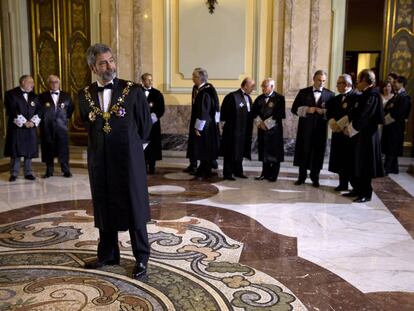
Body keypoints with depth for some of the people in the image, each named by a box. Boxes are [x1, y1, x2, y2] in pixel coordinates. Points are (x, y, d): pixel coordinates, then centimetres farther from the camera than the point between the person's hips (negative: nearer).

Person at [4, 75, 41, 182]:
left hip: (31, 128, 4)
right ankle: (14, 174, 9)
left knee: (29, 150, 5)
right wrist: (23, 122, -14)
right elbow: (12, 111, -10)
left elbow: (38, 110, 7)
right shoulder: (11, 94, -2)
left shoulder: (34, 96, 12)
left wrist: (33, 122, -9)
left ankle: (28, 173, 14)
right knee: (15, 150, 0)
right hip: (16, 127, -4)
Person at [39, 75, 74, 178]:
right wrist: (43, 119, 1)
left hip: (61, 126, 1)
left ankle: (66, 170, 9)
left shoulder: (66, 96, 9)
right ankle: (49, 171, 12)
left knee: (63, 149, 1)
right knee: (48, 149, 2)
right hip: (47, 127, -1)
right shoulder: (42, 97, 4)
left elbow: (70, 108, 21)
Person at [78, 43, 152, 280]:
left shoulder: (133, 91, -7)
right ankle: (107, 255, 31)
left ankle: (142, 259, 19)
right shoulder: (85, 95, 3)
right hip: (100, 161, 4)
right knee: (104, 210, 14)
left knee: (134, 210, 5)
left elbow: (146, 125, 2)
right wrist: (102, 144, 13)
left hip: (128, 161, -3)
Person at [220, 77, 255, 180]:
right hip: (232, 130, -7)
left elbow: (249, 114, 14)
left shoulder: (248, 98, 9)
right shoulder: (232, 96, -15)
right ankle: (227, 174, 11)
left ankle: (238, 172, 28)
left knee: (240, 151, 16)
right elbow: (224, 112, -12)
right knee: (230, 152, 1)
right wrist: (226, 123, -9)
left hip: (243, 131, 8)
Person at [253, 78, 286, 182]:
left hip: (274, 129, -5)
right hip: (262, 129, 5)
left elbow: (279, 114, -14)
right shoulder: (259, 98, 10)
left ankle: (273, 175, 11)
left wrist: (267, 124, -14)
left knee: (274, 152, 2)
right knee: (264, 152, 9)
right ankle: (265, 173, 19)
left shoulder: (279, 98, -6)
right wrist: (260, 123, -8)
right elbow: (254, 112, 7)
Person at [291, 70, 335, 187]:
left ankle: (315, 177, 18)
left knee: (318, 153, 5)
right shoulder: (303, 92, 6)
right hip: (305, 128, 0)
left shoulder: (330, 94, 6)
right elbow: (294, 109, 4)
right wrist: (306, 110, -12)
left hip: (320, 129, 0)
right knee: (303, 152, 5)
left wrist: (324, 112, -16)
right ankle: (302, 176, 18)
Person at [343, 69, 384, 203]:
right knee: (356, 163, 13)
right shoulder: (364, 95, 13)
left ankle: (366, 193, 9)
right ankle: (357, 189, 23)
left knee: (364, 164, -2)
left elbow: (363, 116, -20)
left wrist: (350, 128, -11)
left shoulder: (372, 95, -16)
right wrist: (348, 126, 3)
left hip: (366, 135, -9)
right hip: (358, 134, 9)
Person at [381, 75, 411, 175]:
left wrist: (385, 120, -14)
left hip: (395, 126, -9)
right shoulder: (396, 96, 16)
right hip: (389, 125, 9)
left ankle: (386, 169, 0)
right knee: (391, 149, 13)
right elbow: (387, 109, 14)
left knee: (390, 149, -4)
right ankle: (394, 168, 21)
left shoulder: (404, 97, -13)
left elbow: (398, 113, -21)